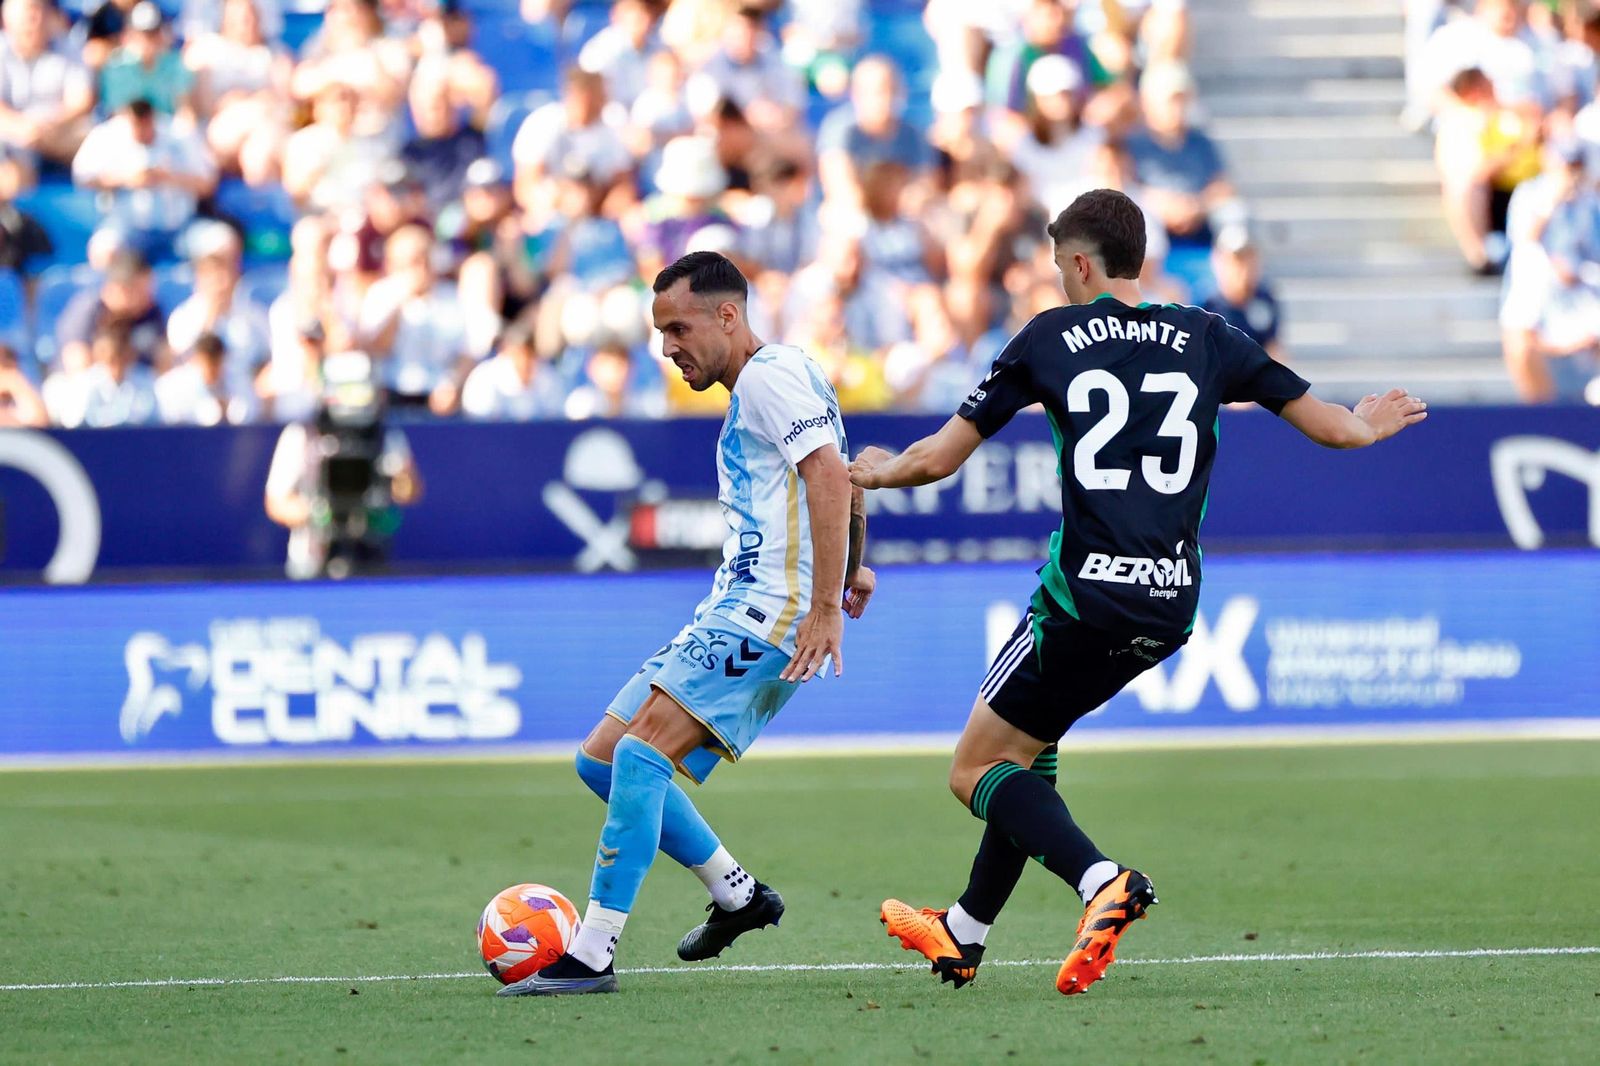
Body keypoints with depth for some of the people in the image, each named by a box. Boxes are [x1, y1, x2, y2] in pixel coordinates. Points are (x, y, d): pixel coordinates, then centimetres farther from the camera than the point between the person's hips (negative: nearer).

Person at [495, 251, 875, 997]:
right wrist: (850, 571, 48)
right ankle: (736, 894, 19)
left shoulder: (770, 375, -9)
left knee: (641, 751, -23)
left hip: (772, 611, -11)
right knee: (603, 759, 9)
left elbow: (830, 476, -21)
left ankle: (591, 955, -26)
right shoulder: (748, 393, 23)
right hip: (731, 616, 11)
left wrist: (825, 606, -26)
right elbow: (846, 485, 35)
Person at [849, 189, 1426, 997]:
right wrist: (1367, 426, 37)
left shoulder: (1050, 338, 1)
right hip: (1172, 603, 5)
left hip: (1087, 594, -5)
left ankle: (1103, 882, -21)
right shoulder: (1206, 339, 9)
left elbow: (939, 457, 3)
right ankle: (964, 933, 31)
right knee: (1023, 745, 26)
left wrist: (876, 471, 25)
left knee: (977, 772, 5)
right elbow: (1332, 427, 13)